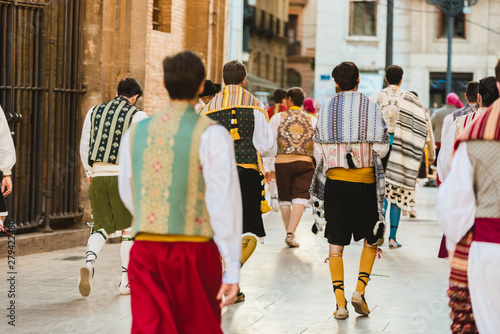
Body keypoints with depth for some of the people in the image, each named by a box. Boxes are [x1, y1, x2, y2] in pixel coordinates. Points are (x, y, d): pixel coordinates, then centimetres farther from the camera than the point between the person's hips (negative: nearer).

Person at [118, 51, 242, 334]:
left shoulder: (137, 132, 6)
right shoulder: (211, 134, -8)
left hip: (145, 249, 3)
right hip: (194, 250, -3)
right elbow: (225, 200, -14)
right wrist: (233, 268, -13)